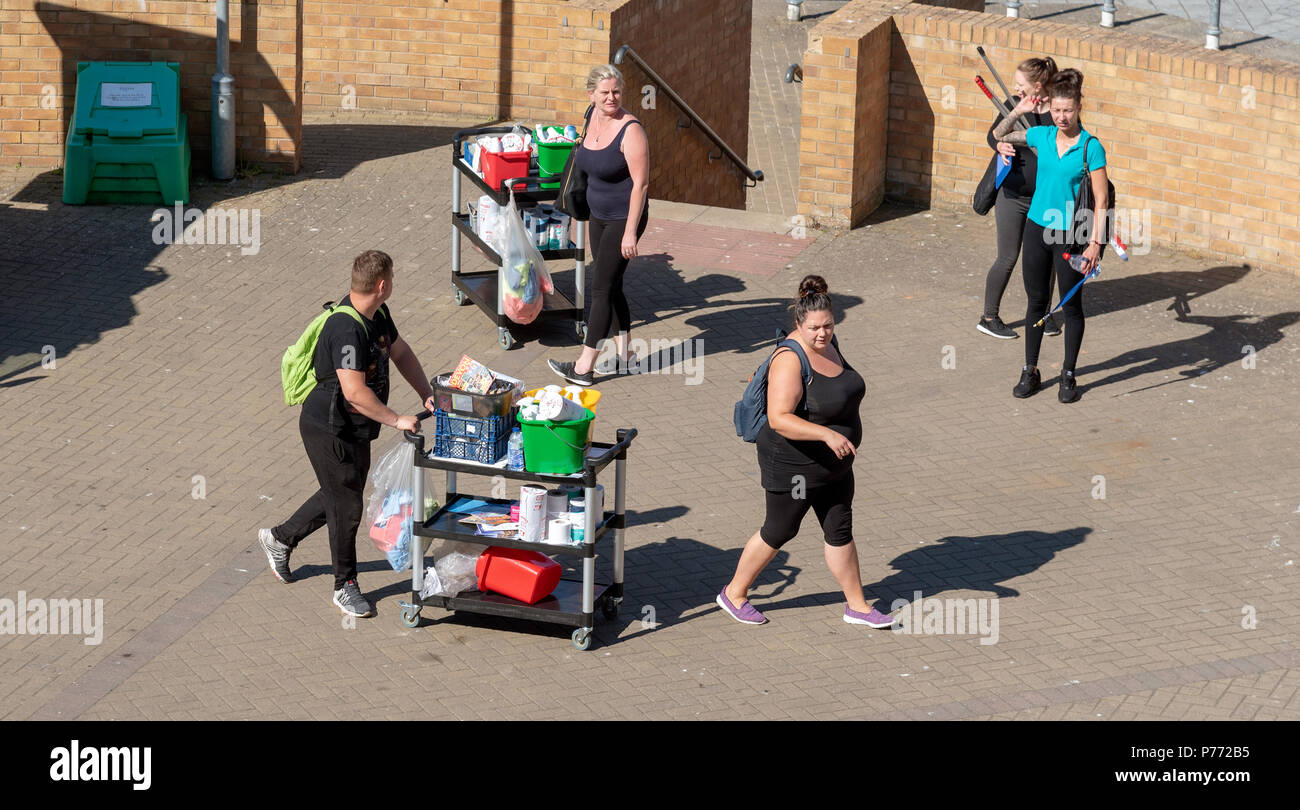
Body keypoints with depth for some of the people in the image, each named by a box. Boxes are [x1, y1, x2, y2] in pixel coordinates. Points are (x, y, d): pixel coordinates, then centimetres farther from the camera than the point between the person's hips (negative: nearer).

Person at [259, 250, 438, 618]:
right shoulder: (347, 330, -31)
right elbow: (354, 392, -35)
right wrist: (397, 420, -27)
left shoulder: (377, 315, 0)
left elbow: (401, 353, 15)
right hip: (330, 432, -10)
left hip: (356, 430, 10)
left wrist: (427, 395, 4)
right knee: (347, 507, 3)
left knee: (342, 495, 23)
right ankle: (345, 586, 20)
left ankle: (280, 539, 42)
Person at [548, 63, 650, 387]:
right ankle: (624, 356, 25)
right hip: (600, 216, 8)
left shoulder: (630, 130, -22)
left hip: (624, 218, -8)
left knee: (602, 287, -6)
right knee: (611, 286, 14)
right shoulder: (595, 117, 1)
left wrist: (630, 232, -23)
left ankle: (583, 368, -2)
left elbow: (640, 183, -22)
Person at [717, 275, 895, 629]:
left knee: (840, 531, 14)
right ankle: (734, 593, 29)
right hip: (795, 465, -7)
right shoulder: (791, 361, -29)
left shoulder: (826, 344, -2)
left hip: (833, 464, 8)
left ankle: (857, 606, 25)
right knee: (778, 532, 9)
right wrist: (827, 434, -44)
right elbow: (779, 419, -36)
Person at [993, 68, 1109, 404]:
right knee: (1036, 301, 12)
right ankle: (1030, 371, 22)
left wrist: (1095, 243, -18)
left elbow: (1101, 202, -12)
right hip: (1037, 228, 4)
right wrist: (1018, 112, -2)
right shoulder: (1042, 136, 1)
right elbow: (999, 135, 16)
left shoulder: (1091, 147, -12)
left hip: (1070, 235, -4)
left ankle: (1068, 375, 17)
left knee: (1071, 306, 6)